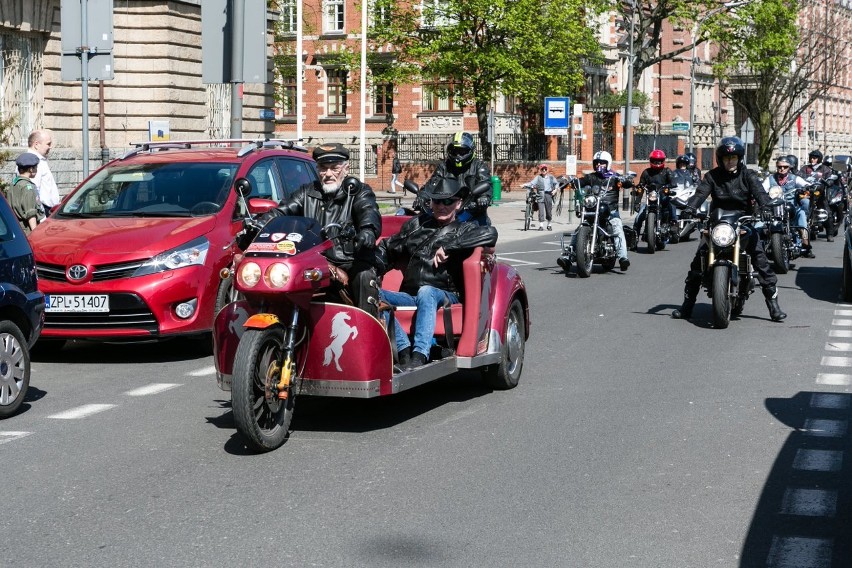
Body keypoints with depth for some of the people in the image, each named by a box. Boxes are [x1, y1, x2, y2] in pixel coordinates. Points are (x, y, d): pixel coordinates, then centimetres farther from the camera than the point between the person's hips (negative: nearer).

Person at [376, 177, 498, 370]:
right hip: (409, 296, 4)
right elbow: (387, 249, 31)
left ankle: (419, 356, -52)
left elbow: (490, 233, -10)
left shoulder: (463, 230, 12)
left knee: (426, 292, -38)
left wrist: (448, 247, -14)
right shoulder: (416, 225, 26)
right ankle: (405, 351, -37)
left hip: (446, 296, -4)